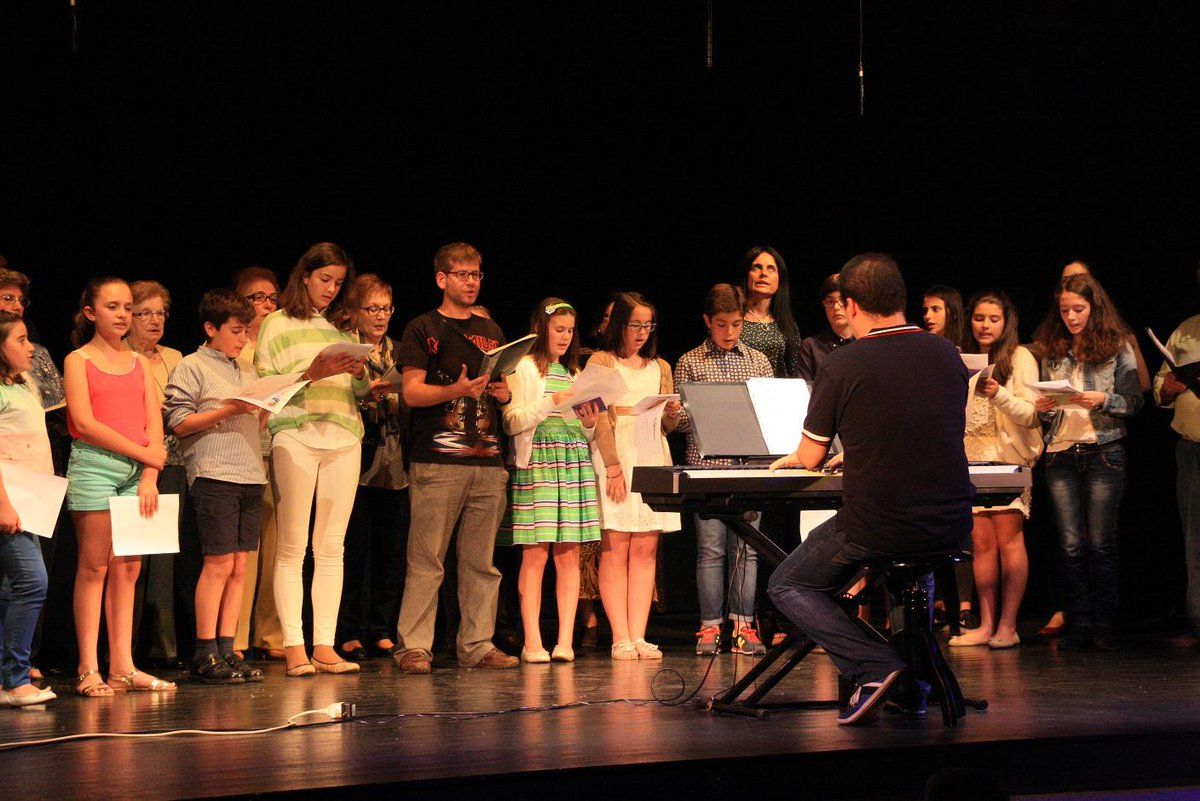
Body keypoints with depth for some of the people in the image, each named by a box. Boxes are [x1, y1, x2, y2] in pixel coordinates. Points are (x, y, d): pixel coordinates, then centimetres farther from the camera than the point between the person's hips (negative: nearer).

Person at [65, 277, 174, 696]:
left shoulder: (140, 363, 15)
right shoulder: (78, 360, 2)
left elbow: (154, 424, 8)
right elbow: (85, 422, -9)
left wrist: (149, 477, -6)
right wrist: (143, 453, -11)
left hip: (137, 471, 4)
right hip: (94, 464, -4)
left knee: (128, 568, 2)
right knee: (94, 566, -5)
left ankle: (122, 668, 4)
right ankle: (88, 670, -5)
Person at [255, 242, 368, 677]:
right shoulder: (278, 324, 7)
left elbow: (361, 391, 21)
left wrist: (359, 373, 0)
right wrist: (311, 372, -13)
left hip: (343, 437, 4)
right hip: (295, 435, -4)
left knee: (331, 547, 1)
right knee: (292, 547, -6)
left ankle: (325, 646, 1)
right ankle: (293, 648, -7)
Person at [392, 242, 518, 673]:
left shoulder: (492, 332, 20)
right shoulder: (422, 329, 4)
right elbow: (412, 392, -5)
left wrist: (504, 392, 1)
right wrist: (456, 389, -20)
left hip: (488, 462, 5)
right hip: (437, 461, -5)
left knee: (481, 561, 4)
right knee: (426, 560, -7)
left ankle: (477, 645, 8)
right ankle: (414, 647, -5)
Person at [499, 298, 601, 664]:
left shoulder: (573, 373, 20)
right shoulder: (523, 369, 4)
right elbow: (511, 422, -6)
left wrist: (589, 425, 1)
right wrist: (550, 403, -15)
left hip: (575, 466, 5)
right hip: (536, 466, -5)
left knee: (569, 554, 0)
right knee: (535, 554, -8)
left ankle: (565, 640, -1)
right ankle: (532, 642, -7)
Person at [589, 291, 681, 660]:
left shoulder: (660, 368, 20)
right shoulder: (602, 362, 5)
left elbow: (669, 426, 18)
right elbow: (600, 418, -4)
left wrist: (671, 415, -6)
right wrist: (613, 466, -14)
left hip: (653, 458, 5)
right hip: (615, 456, -4)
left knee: (645, 550, -1)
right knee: (615, 550, -7)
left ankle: (638, 636, -2)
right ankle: (620, 639, -8)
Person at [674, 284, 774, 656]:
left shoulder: (758, 361, 12)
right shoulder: (690, 363, 6)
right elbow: (680, 421, 4)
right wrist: (679, 414, -17)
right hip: (707, 466, -2)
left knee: (745, 548, 2)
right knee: (710, 548, -2)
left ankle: (743, 625, 7)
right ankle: (710, 627, 4)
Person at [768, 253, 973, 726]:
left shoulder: (843, 365, -10)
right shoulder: (947, 355, 5)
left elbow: (811, 457, 0)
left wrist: (792, 459, 25)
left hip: (874, 528, -5)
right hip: (951, 527, 5)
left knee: (787, 586, 18)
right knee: (918, 562, 41)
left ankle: (873, 667, -3)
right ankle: (915, 681, 29)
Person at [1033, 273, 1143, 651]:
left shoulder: (1117, 349, 1)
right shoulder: (1052, 351, 10)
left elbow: (1134, 402, -1)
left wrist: (1104, 400, -19)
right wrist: (1043, 408, -6)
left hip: (1103, 453, -3)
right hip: (1061, 454, 3)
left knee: (1100, 545, -1)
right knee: (1071, 545, 3)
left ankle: (1103, 627, 3)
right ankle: (1079, 625, 7)